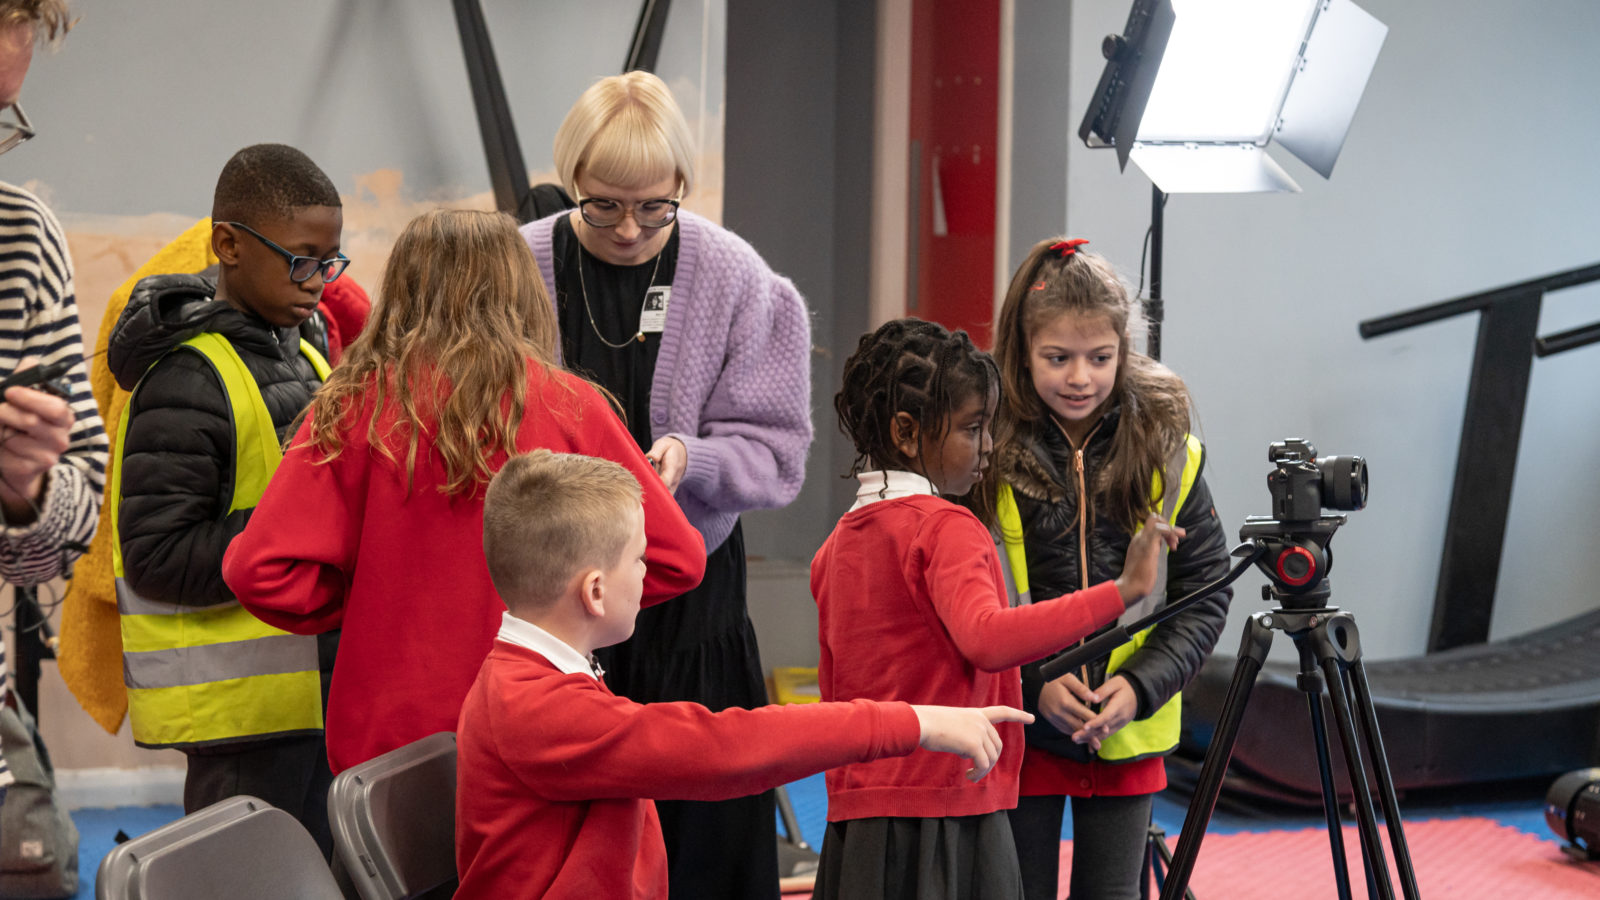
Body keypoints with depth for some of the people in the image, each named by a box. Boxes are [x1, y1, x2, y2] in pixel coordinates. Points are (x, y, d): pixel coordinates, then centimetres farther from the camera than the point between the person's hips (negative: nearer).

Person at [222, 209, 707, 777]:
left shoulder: (356, 405, -5)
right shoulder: (568, 405, -3)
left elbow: (260, 571, -10)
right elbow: (676, 561, -1)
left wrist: (361, 606, 7)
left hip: (386, 737, 0)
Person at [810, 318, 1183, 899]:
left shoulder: (837, 544, 14)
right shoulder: (947, 528, -11)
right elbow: (987, 639, -30)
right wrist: (1121, 592, -31)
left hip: (855, 816, 8)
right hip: (946, 812, -8)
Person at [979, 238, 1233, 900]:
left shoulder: (1167, 453, -1)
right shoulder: (987, 454, -6)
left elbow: (1206, 591, 1)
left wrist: (1141, 685, -13)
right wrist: (1033, 684, -16)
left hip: (1130, 733, 1)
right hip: (1018, 729, -1)